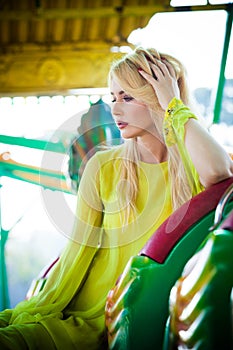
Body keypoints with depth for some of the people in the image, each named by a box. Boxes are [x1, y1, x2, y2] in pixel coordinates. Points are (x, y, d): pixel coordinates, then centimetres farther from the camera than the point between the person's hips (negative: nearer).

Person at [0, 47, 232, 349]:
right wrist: (43, 309, -4)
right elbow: (79, 250, 4)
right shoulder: (103, 167, 4)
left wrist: (175, 105, -14)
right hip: (90, 307, 3)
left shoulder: (191, 167, -1)